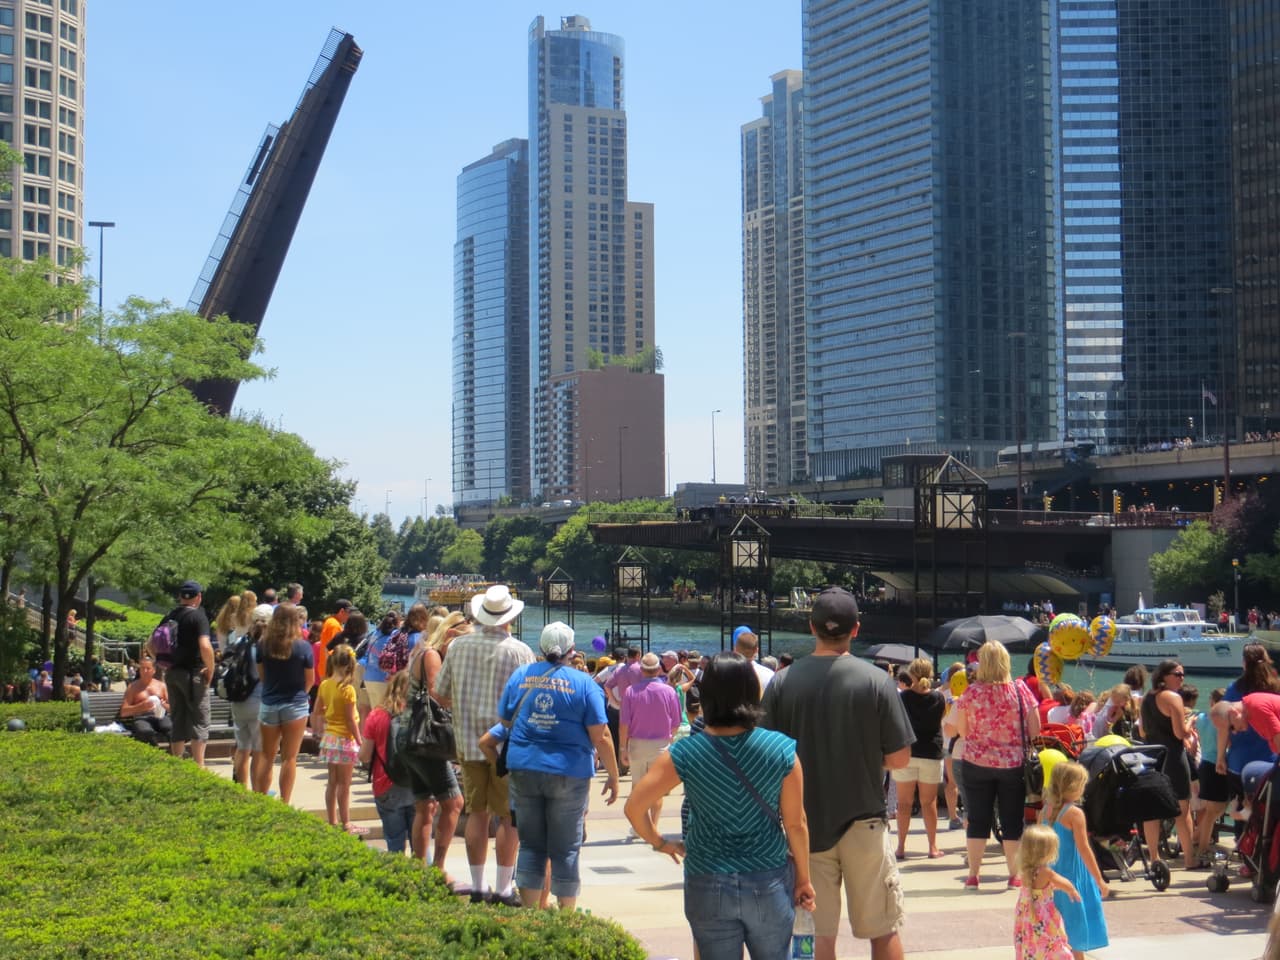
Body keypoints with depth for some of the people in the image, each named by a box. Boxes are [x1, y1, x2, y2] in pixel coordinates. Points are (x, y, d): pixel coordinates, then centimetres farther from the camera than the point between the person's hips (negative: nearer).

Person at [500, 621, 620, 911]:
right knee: (565, 849, 5)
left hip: (523, 769, 3)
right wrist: (613, 776, 0)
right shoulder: (583, 683, -6)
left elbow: (504, 721, 12)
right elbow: (600, 736, -8)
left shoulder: (520, 676, 4)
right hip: (568, 771, -3)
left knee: (530, 844, 11)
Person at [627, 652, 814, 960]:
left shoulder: (685, 754, -10)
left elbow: (634, 807, -9)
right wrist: (804, 878, 9)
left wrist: (659, 842, 8)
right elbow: (796, 824, -4)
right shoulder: (782, 750, -10)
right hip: (769, 884, 0)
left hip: (708, 888, 0)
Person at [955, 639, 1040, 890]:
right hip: (1014, 764, 0)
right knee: (1012, 821, 8)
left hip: (977, 763, 0)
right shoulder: (1021, 690, -5)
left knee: (977, 820, 7)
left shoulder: (970, 693, -7)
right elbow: (1035, 729, -2)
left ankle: (973, 875, 10)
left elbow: (962, 731, 0)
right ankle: (1014, 875, 13)